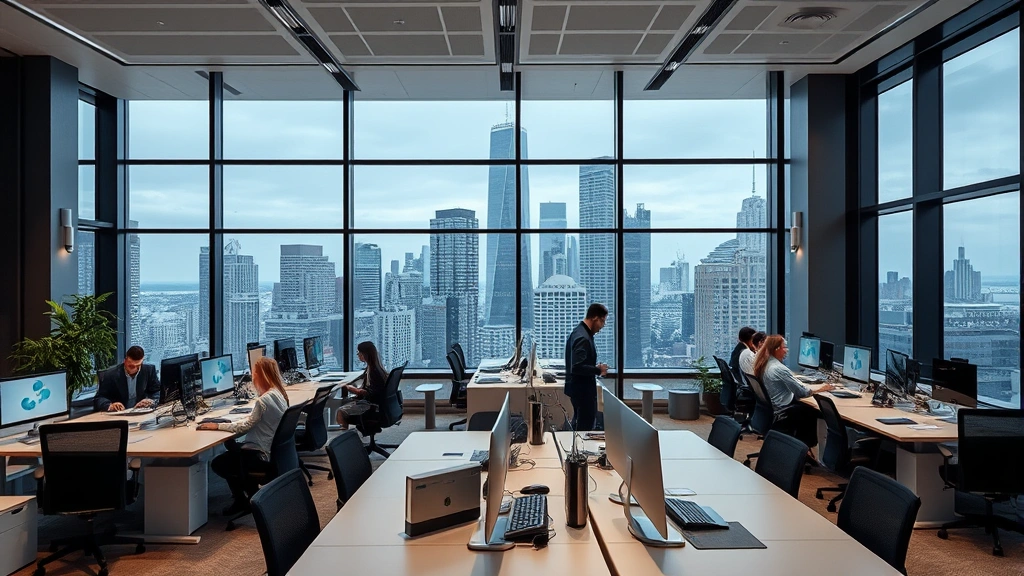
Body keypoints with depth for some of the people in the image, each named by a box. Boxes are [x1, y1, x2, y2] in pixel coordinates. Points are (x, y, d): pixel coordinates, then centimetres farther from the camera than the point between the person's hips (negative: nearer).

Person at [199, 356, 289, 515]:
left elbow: (244, 427, -16)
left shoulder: (263, 401, -24)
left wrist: (217, 426, -9)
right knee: (230, 445, 26)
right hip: (274, 448, 9)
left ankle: (254, 494, 14)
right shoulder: (279, 394, 3)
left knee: (217, 464, 9)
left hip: (262, 455, -9)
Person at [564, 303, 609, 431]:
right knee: (586, 426, -1)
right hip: (583, 390, -10)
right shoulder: (583, 338, -23)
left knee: (579, 424, 20)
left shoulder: (580, 332, 9)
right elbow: (577, 367, -30)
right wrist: (598, 370, -18)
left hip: (580, 388, 10)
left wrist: (595, 368, 8)